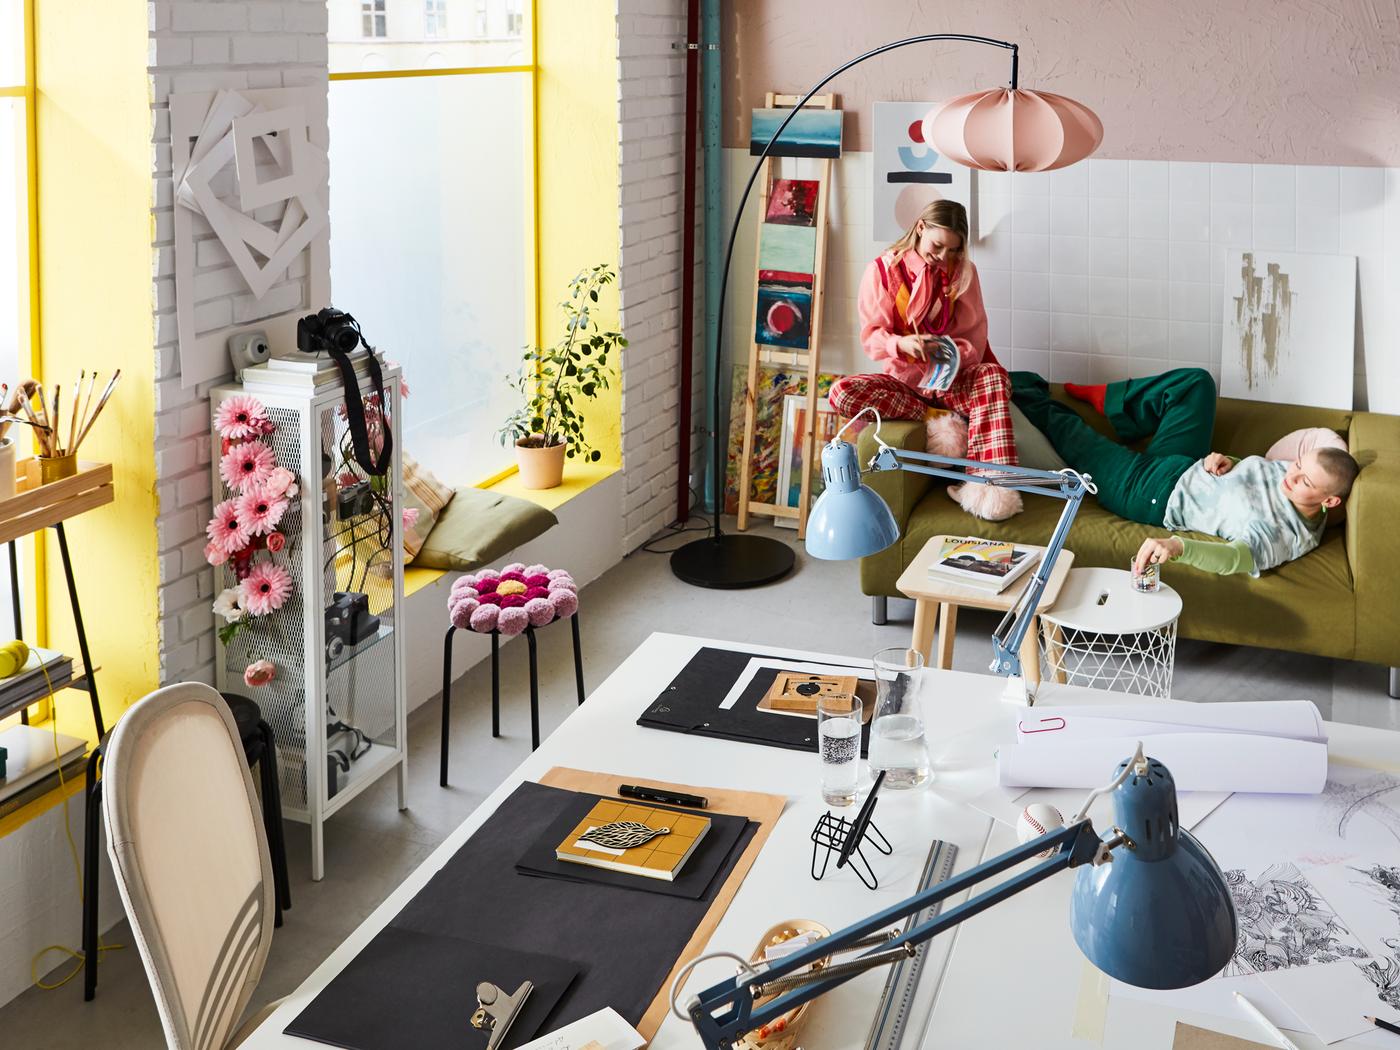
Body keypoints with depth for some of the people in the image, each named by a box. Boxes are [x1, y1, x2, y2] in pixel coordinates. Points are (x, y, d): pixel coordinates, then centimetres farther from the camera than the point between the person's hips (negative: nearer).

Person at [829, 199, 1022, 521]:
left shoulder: (963, 271, 1)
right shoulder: (883, 269, -4)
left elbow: (974, 336, 0)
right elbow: (871, 336, -7)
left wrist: (957, 354, -25)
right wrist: (901, 344, -31)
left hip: (951, 379, 0)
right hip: (903, 379, 0)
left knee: (994, 376, -34)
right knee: (841, 392, -30)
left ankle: (986, 482, -44)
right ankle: (936, 420, -24)